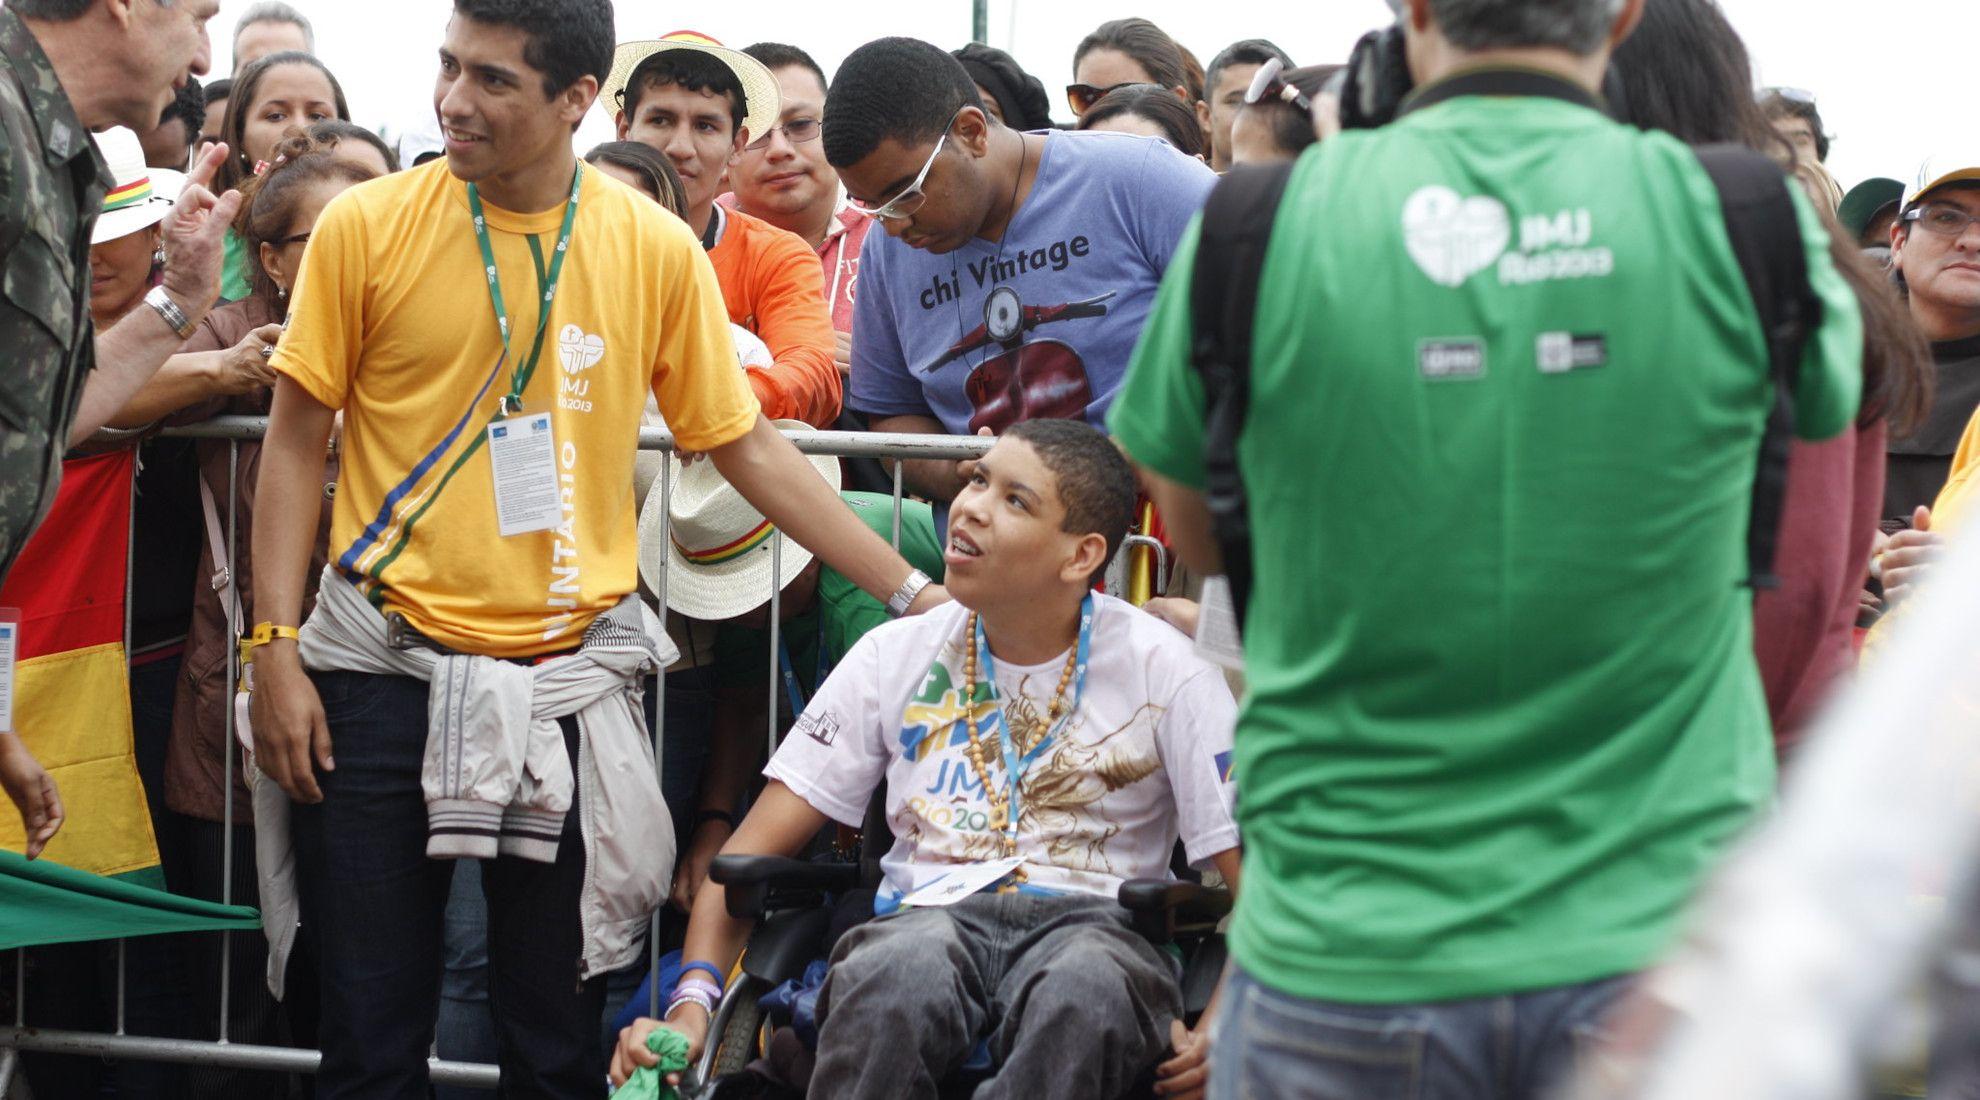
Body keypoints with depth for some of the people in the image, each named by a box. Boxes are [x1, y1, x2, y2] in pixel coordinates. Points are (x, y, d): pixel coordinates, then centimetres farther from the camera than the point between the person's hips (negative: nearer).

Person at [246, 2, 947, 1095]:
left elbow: (747, 447, 7)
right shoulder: (366, 226, -3)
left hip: (564, 673, 1)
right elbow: (296, 440, 2)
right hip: (381, 666, -1)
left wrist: (913, 593, 4)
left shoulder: (656, 249, 0)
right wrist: (275, 648, -5)